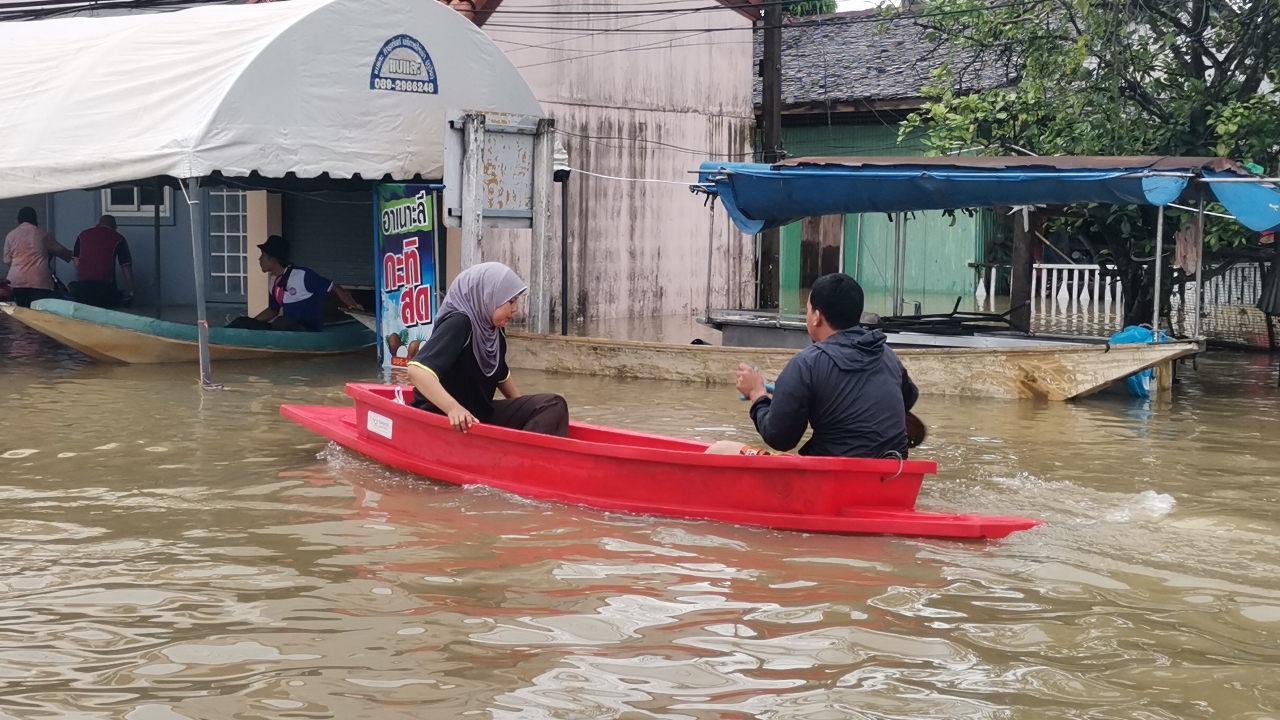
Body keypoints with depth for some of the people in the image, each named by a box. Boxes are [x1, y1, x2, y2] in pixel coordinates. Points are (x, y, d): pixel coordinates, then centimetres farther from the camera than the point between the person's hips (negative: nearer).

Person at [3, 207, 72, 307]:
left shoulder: (10, 235, 12)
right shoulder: (42, 235, 7)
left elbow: (7, 260, 13)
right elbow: (60, 250, 18)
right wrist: (71, 256, 37)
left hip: (17, 281, 3)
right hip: (39, 281, -3)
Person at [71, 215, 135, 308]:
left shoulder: (83, 235, 18)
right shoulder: (118, 239, 9)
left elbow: (76, 262, 16)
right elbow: (126, 267, 8)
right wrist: (130, 292, 14)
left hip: (83, 283, 2)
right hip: (105, 285, -2)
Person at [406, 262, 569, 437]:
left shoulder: (493, 330, 6)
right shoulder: (458, 325, -19)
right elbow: (417, 370, -33)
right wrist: (453, 408, -43)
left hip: (481, 414, 9)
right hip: (445, 421, -9)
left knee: (553, 405, -9)